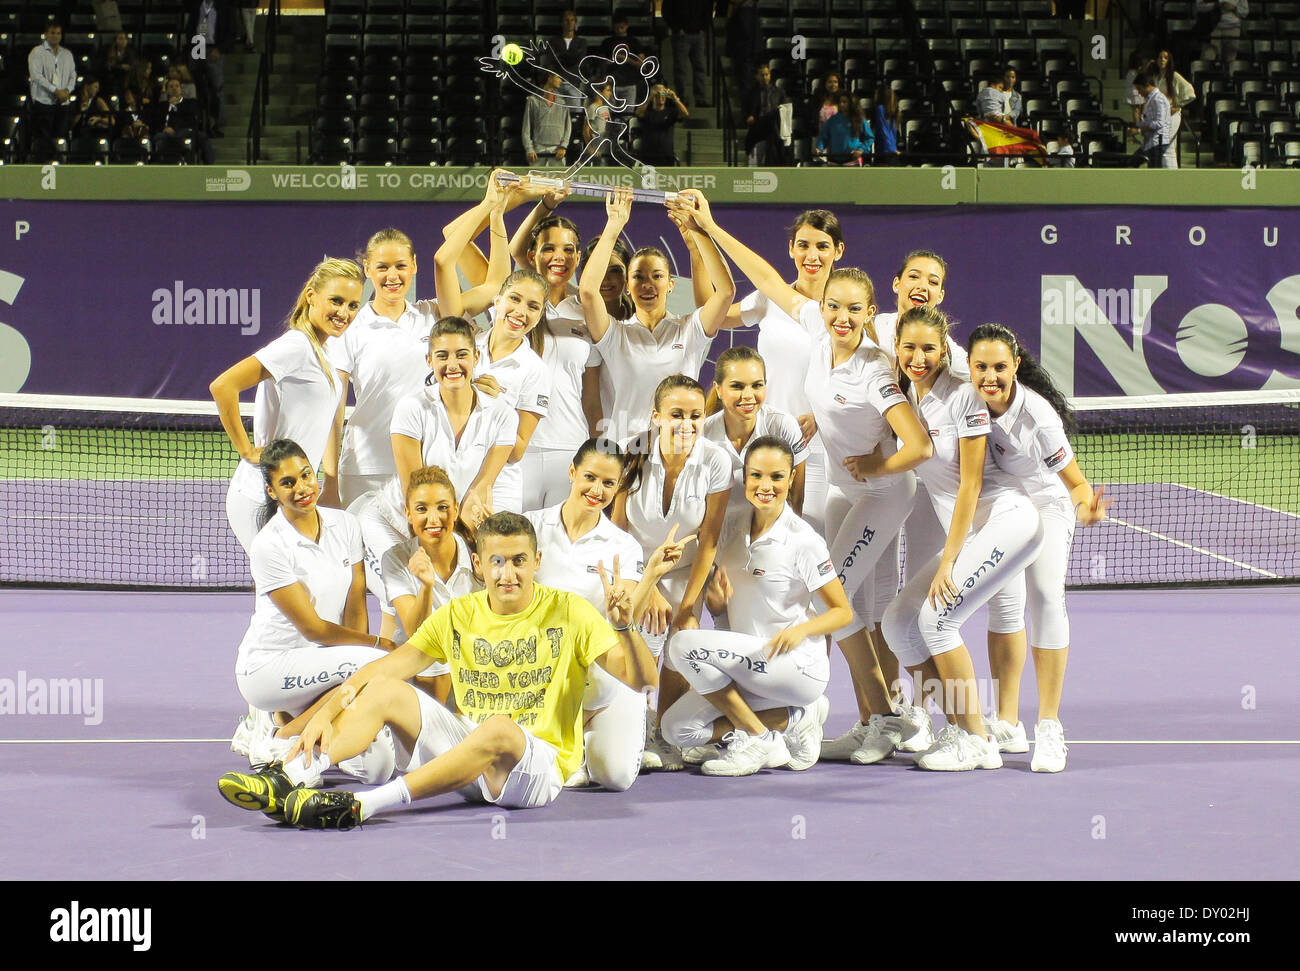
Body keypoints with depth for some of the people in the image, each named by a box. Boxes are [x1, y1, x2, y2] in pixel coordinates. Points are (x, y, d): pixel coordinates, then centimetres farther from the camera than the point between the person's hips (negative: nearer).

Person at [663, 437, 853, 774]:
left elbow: (843, 612, -8)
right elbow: (717, 608, 13)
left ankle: (759, 738, -11)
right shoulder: (733, 529, 6)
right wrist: (717, 597, -11)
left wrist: (802, 629, -27)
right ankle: (793, 718, 0)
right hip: (746, 667, 7)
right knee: (677, 728, -8)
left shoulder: (803, 541, -12)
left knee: (684, 645, -24)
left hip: (798, 667, -7)